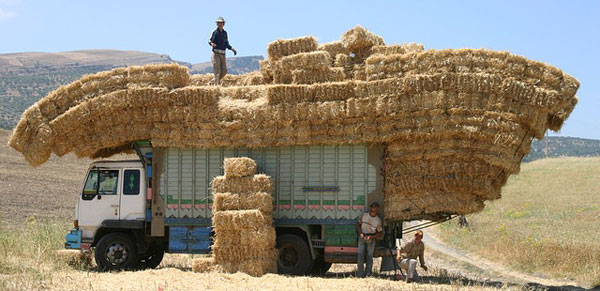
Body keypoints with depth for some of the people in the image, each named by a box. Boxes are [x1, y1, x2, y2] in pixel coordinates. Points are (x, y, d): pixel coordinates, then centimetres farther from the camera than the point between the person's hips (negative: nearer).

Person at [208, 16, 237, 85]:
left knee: (224, 71, 1)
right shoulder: (214, 32, -1)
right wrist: (212, 44, -30)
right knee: (217, 71, -11)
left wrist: (232, 49, 6)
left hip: (223, 54, 5)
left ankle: (218, 80, 23)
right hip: (216, 53, -5)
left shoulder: (225, 33, 15)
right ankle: (217, 84, -10)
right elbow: (210, 41, -7)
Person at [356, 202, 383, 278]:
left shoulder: (378, 220, -2)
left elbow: (380, 233, 2)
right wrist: (360, 233, -9)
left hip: (371, 238, -1)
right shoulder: (364, 216, 1)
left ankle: (369, 273, 8)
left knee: (370, 256, -1)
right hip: (362, 237, 1)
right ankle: (360, 274, -3)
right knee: (360, 254, -5)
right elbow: (358, 225, 10)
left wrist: (371, 237, -11)